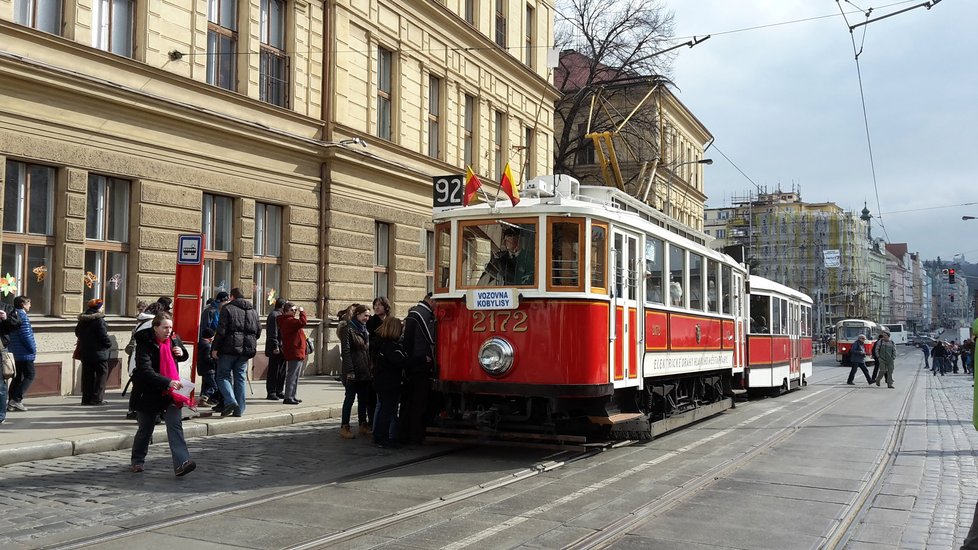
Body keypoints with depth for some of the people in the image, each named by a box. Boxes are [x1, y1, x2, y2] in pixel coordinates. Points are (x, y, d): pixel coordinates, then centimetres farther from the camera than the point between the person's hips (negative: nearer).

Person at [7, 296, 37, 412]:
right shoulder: (23, 316, -15)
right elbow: (26, 335, -20)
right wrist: (33, 349, -10)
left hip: (16, 353, 9)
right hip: (25, 354, -9)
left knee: (18, 376, 13)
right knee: (29, 376, -5)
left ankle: (11, 401, 13)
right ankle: (17, 400, -13)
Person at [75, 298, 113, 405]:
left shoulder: (82, 320, 9)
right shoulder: (99, 320, -15)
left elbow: (77, 332, 19)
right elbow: (103, 336, -17)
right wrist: (109, 344, -1)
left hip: (85, 352, 7)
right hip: (98, 353, -7)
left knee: (87, 375, 11)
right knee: (101, 374, 0)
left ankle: (86, 398, 13)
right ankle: (97, 398, -4)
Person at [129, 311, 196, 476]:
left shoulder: (174, 339, 1)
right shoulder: (145, 344, -16)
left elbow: (184, 356, 22)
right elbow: (145, 371, -26)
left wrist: (182, 353, -3)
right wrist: (168, 382, -37)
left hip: (170, 393, 3)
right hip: (149, 393, -3)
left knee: (175, 425, -11)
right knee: (145, 429, 12)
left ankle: (181, 463, -19)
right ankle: (137, 461, 34)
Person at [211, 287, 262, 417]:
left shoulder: (228, 309, -4)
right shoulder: (253, 311, 13)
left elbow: (221, 331, -9)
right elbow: (258, 332, 13)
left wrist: (215, 348, -5)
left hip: (229, 348, -5)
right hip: (246, 350, 5)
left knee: (223, 375, 5)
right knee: (240, 378, 9)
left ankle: (230, 400, -16)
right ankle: (239, 410, 7)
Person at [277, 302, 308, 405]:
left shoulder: (289, 320, 17)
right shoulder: (289, 321, -16)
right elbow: (302, 322, -30)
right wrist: (302, 312, -18)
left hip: (296, 353, 11)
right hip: (294, 353, -11)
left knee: (294, 376, 17)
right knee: (292, 375, -9)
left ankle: (292, 396, 23)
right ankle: (288, 397, -8)